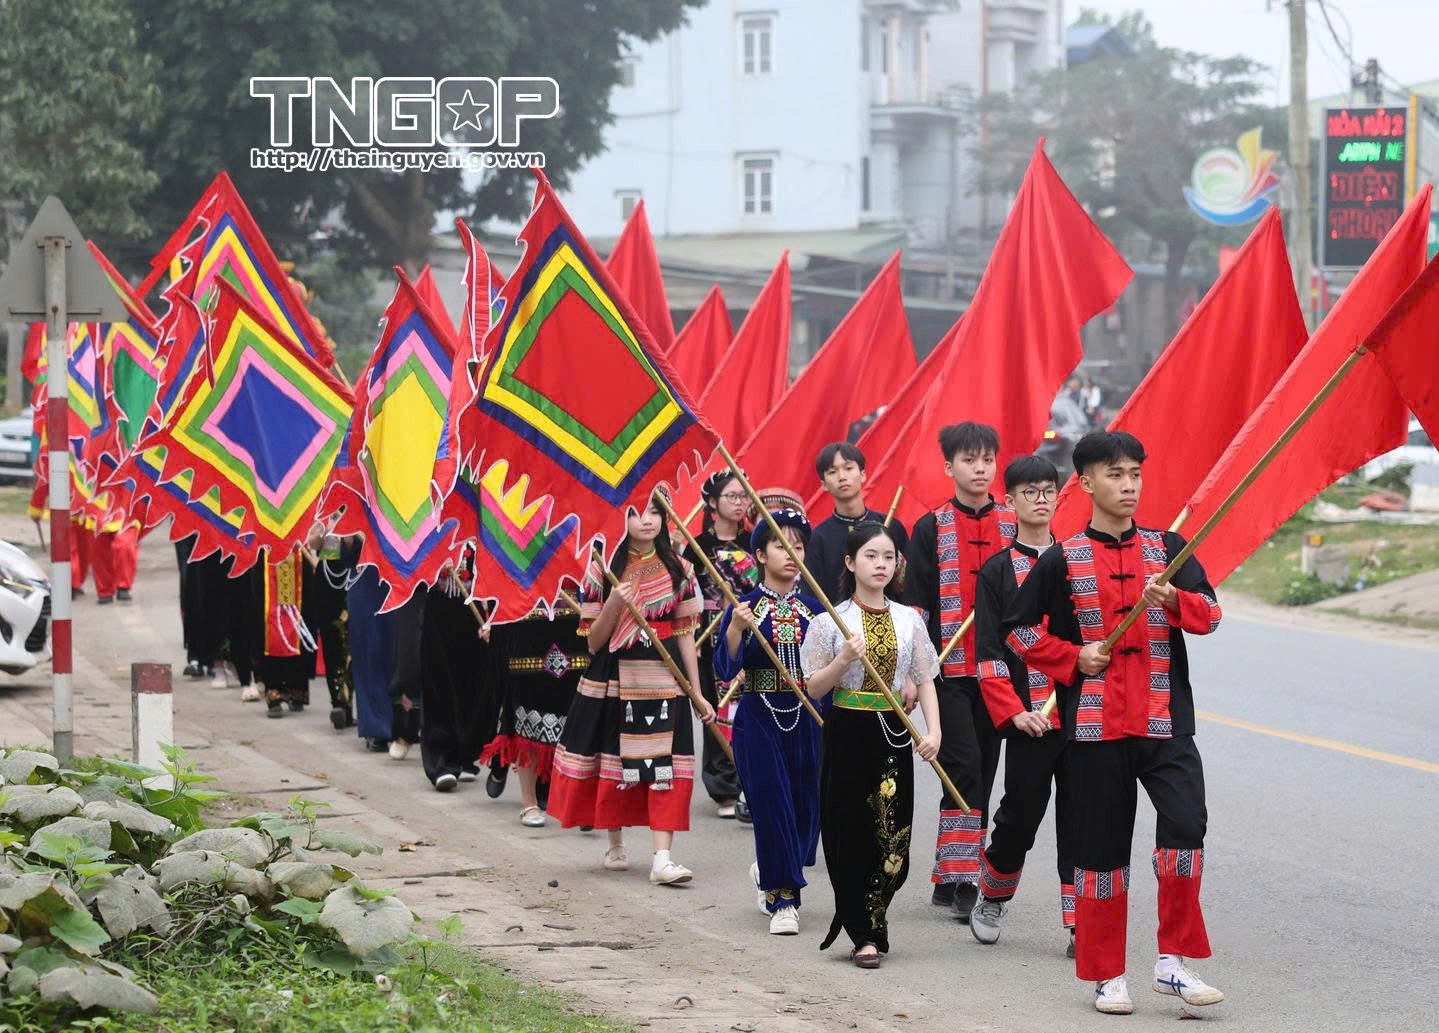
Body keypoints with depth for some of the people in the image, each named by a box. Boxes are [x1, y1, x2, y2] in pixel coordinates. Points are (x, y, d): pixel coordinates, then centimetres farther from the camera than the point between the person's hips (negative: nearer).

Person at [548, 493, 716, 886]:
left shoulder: (677, 569, 6)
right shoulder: (602, 570, 0)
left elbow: (685, 634, 8)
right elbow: (594, 641, -1)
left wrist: (697, 692, 5)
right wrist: (614, 604, -19)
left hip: (663, 679, 1)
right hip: (614, 680, -1)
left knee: (664, 764, -8)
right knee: (614, 764, 6)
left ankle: (662, 857, -13)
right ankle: (615, 845, 25)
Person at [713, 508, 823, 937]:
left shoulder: (815, 610, 7)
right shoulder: (744, 608, -2)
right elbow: (726, 667, -11)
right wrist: (734, 629, -25)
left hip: (807, 719, 3)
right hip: (760, 720, -3)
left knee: (806, 806, 6)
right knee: (771, 805, -5)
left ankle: (769, 873, 32)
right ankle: (783, 900, 4)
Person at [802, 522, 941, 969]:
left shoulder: (909, 620, 6)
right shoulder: (831, 622, -2)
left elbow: (925, 681, 8)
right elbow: (814, 688, -1)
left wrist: (934, 731, -6)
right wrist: (844, 659, -18)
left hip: (894, 734, 3)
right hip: (848, 733, -3)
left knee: (892, 836, 1)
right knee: (851, 834, -3)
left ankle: (870, 924, 19)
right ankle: (864, 934, 4)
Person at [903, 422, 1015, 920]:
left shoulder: (1014, 527, 8)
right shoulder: (931, 529, 1)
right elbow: (915, 602, 0)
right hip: (949, 668, -3)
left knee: (984, 767, 6)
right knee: (964, 763, -13)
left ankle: (950, 880, 13)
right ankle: (961, 878, -12)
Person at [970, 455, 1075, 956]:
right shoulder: (996, 572, 2)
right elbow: (988, 655, -2)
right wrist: (1014, 713, -11)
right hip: (1029, 718, -2)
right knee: (1020, 817, 3)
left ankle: (1080, 926, 4)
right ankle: (991, 898, 28)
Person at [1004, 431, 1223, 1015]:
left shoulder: (1168, 548, 8)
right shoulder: (1062, 561, 3)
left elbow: (1209, 614, -1)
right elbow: (1017, 629, 9)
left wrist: (1174, 599, -21)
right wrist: (1072, 656, -4)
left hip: (1164, 724, 1)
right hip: (1096, 725, -1)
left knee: (1185, 825, -16)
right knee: (1101, 849, 3)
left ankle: (1172, 961, -5)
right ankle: (1106, 976, 16)